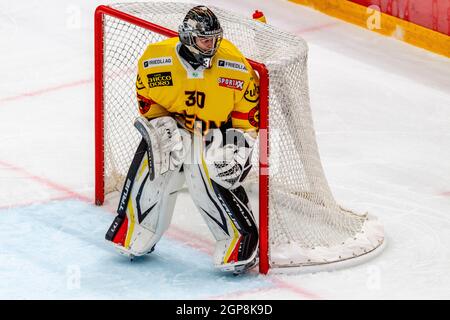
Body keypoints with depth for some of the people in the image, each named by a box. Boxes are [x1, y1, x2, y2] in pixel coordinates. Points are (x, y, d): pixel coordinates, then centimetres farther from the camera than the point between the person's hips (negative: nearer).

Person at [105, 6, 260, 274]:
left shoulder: (235, 66, -16)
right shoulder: (156, 58, -15)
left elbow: (248, 111, -6)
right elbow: (147, 101, 0)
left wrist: (240, 145, -14)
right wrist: (162, 124, -15)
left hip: (215, 134, -2)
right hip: (170, 128, 2)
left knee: (211, 184, -18)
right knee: (149, 173, -4)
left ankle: (242, 240, -4)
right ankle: (136, 236, 19)